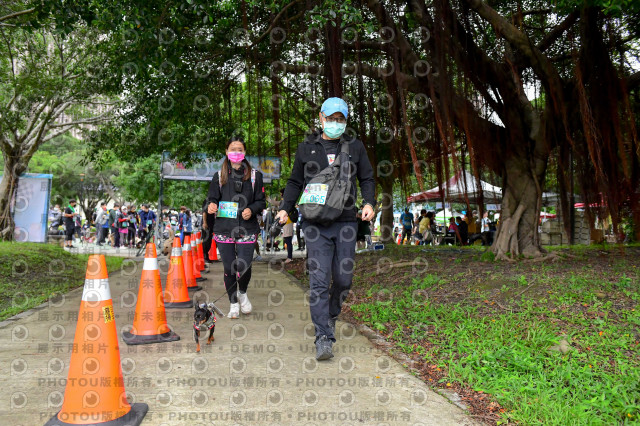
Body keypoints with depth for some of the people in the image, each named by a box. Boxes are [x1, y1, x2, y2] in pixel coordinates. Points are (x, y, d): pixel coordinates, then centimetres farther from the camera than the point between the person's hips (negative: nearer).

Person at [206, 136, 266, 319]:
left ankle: (242, 292, 24)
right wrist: (211, 205, -12)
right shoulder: (219, 176, 11)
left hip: (247, 229, -1)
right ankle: (233, 303, 22)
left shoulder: (254, 175, 8)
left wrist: (251, 209, -12)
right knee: (229, 268, 3)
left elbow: (261, 202, 8)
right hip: (224, 228, 1)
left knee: (244, 265, -9)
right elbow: (212, 198, 11)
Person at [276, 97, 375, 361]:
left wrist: (369, 203, -5)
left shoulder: (355, 146, 11)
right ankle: (324, 338, -5)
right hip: (315, 223, -1)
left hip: (346, 222, 1)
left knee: (343, 278, 4)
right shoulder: (306, 148, 10)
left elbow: (367, 179, 14)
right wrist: (285, 208, 4)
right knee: (319, 279, -8)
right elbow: (295, 182, 17)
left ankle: (331, 315, 33)